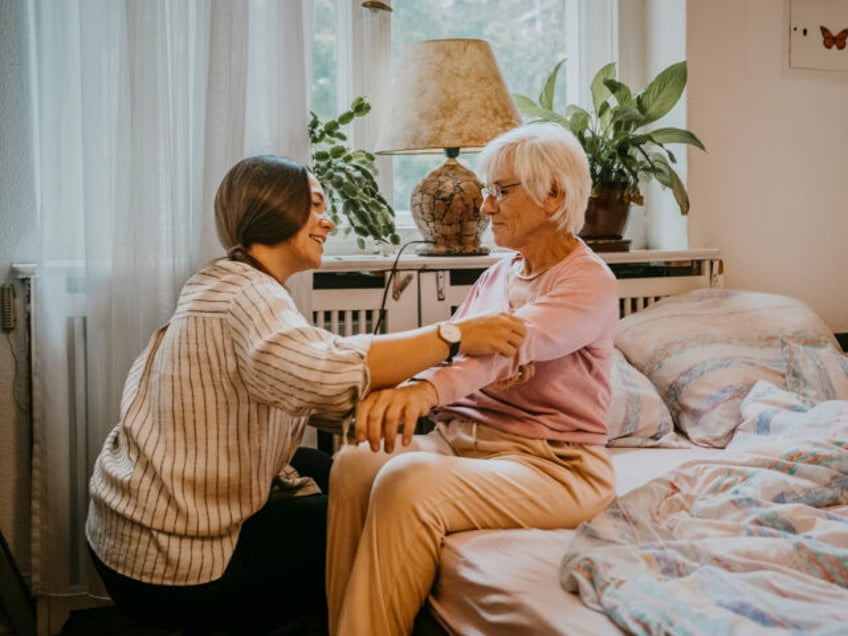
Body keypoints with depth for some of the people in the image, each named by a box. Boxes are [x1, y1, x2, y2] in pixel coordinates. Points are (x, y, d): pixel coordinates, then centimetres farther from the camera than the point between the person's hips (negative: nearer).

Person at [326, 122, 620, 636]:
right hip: (461, 439, 6)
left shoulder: (589, 281, -9)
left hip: (551, 464, -6)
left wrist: (428, 389, -47)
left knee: (408, 484, -33)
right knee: (355, 463, -24)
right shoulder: (497, 275, 17)